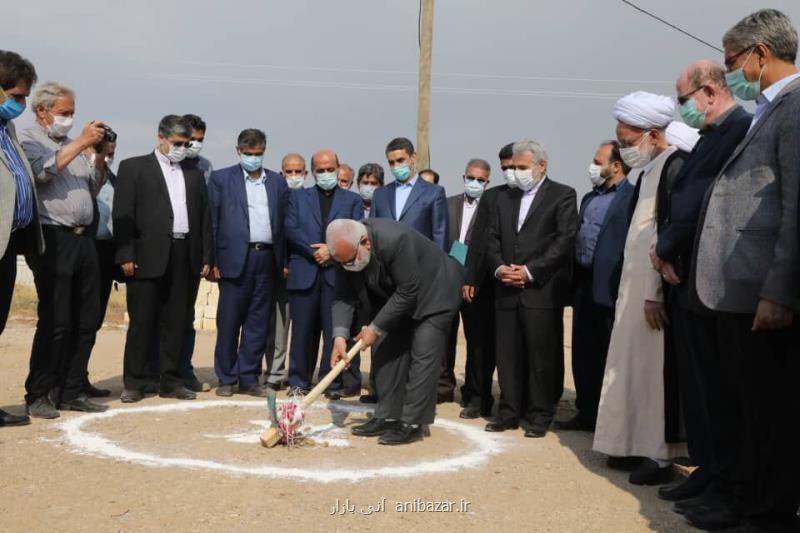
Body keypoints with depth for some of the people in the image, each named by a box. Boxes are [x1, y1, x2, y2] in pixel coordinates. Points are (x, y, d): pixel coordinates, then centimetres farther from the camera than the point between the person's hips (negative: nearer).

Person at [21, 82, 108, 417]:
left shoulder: (74, 146, 22)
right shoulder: (29, 141, 2)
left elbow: (92, 189, 25)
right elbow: (44, 170, -17)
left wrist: (101, 158, 10)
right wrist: (82, 143, -14)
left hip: (82, 239, 7)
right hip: (53, 240, -7)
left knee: (86, 320, 7)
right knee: (55, 321, -7)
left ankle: (72, 392, 15)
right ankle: (38, 395, 4)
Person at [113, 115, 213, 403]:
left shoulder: (194, 174, 19)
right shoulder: (133, 167, 5)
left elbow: (204, 218, 16)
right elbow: (123, 214, -2)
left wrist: (207, 257, 8)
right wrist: (126, 255, -11)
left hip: (186, 257, 4)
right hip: (148, 256, -4)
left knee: (177, 322, 7)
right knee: (142, 322, 1)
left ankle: (170, 381, 15)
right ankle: (134, 383, 9)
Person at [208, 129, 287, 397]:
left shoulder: (277, 182, 14)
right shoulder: (221, 179, 6)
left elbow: (283, 223, 12)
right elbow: (212, 221, 2)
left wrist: (284, 261, 4)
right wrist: (212, 261, -5)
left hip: (267, 258, 3)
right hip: (235, 259, -3)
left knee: (258, 322, 6)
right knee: (229, 322, 1)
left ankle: (249, 378, 14)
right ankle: (226, 379, 11)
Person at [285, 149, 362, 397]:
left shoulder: (352, 200, 13)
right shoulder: (299, 198, 15)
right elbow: (291, 230, 2)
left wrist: (332, 249, -11)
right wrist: (314, 251, -10)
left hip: (337, 272, -1)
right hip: (304, 272, 1)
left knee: (334, 329, -1)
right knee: (303, 329, 3)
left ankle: (332, 381, 6)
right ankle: (299, 381, 11)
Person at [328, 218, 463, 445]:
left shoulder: (395, 239, -38)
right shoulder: (346, 250, -17)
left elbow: (408, 291, -31)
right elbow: (343, 297, -13)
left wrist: (376, 328, -26)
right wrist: (340, 335, -28)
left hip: (434, 291, -7)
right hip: (394, 297, 7)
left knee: (423, 354, -13)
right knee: (386, 351, 4)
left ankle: (413, 423, -9)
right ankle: (387, 417, 11)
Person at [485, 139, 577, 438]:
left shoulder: (562, 196, 1)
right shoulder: (505, 198, 18)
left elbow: (565, 240, -8)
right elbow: (493, 239, 16)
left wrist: (530, 271, -14)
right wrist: (499, 267, -3)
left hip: (542, 290, -5)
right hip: (507, 290, 5)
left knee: (543, 355, 0)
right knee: (508, 355, 7)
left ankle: (540, 415, 10)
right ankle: (509, 412, 16)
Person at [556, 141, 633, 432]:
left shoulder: (631, 197, -9)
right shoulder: (589, 198, 18)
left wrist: (623, 287, -19)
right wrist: (572, 281, 10)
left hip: (609, 288, -8)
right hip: (583, 285, 8)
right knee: (583, 354, 12)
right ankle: (587, 413, 23)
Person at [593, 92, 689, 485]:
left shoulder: (675, 166, -13)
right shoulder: (647, 169, 15)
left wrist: (656, 294, -20)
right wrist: (634, 291, 11)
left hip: (655, 290, -9)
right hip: (635, 287, 9)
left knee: (656, 369, -4)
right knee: (636, 366, 12)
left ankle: (661, 455, 5)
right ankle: (639, 445, 21)